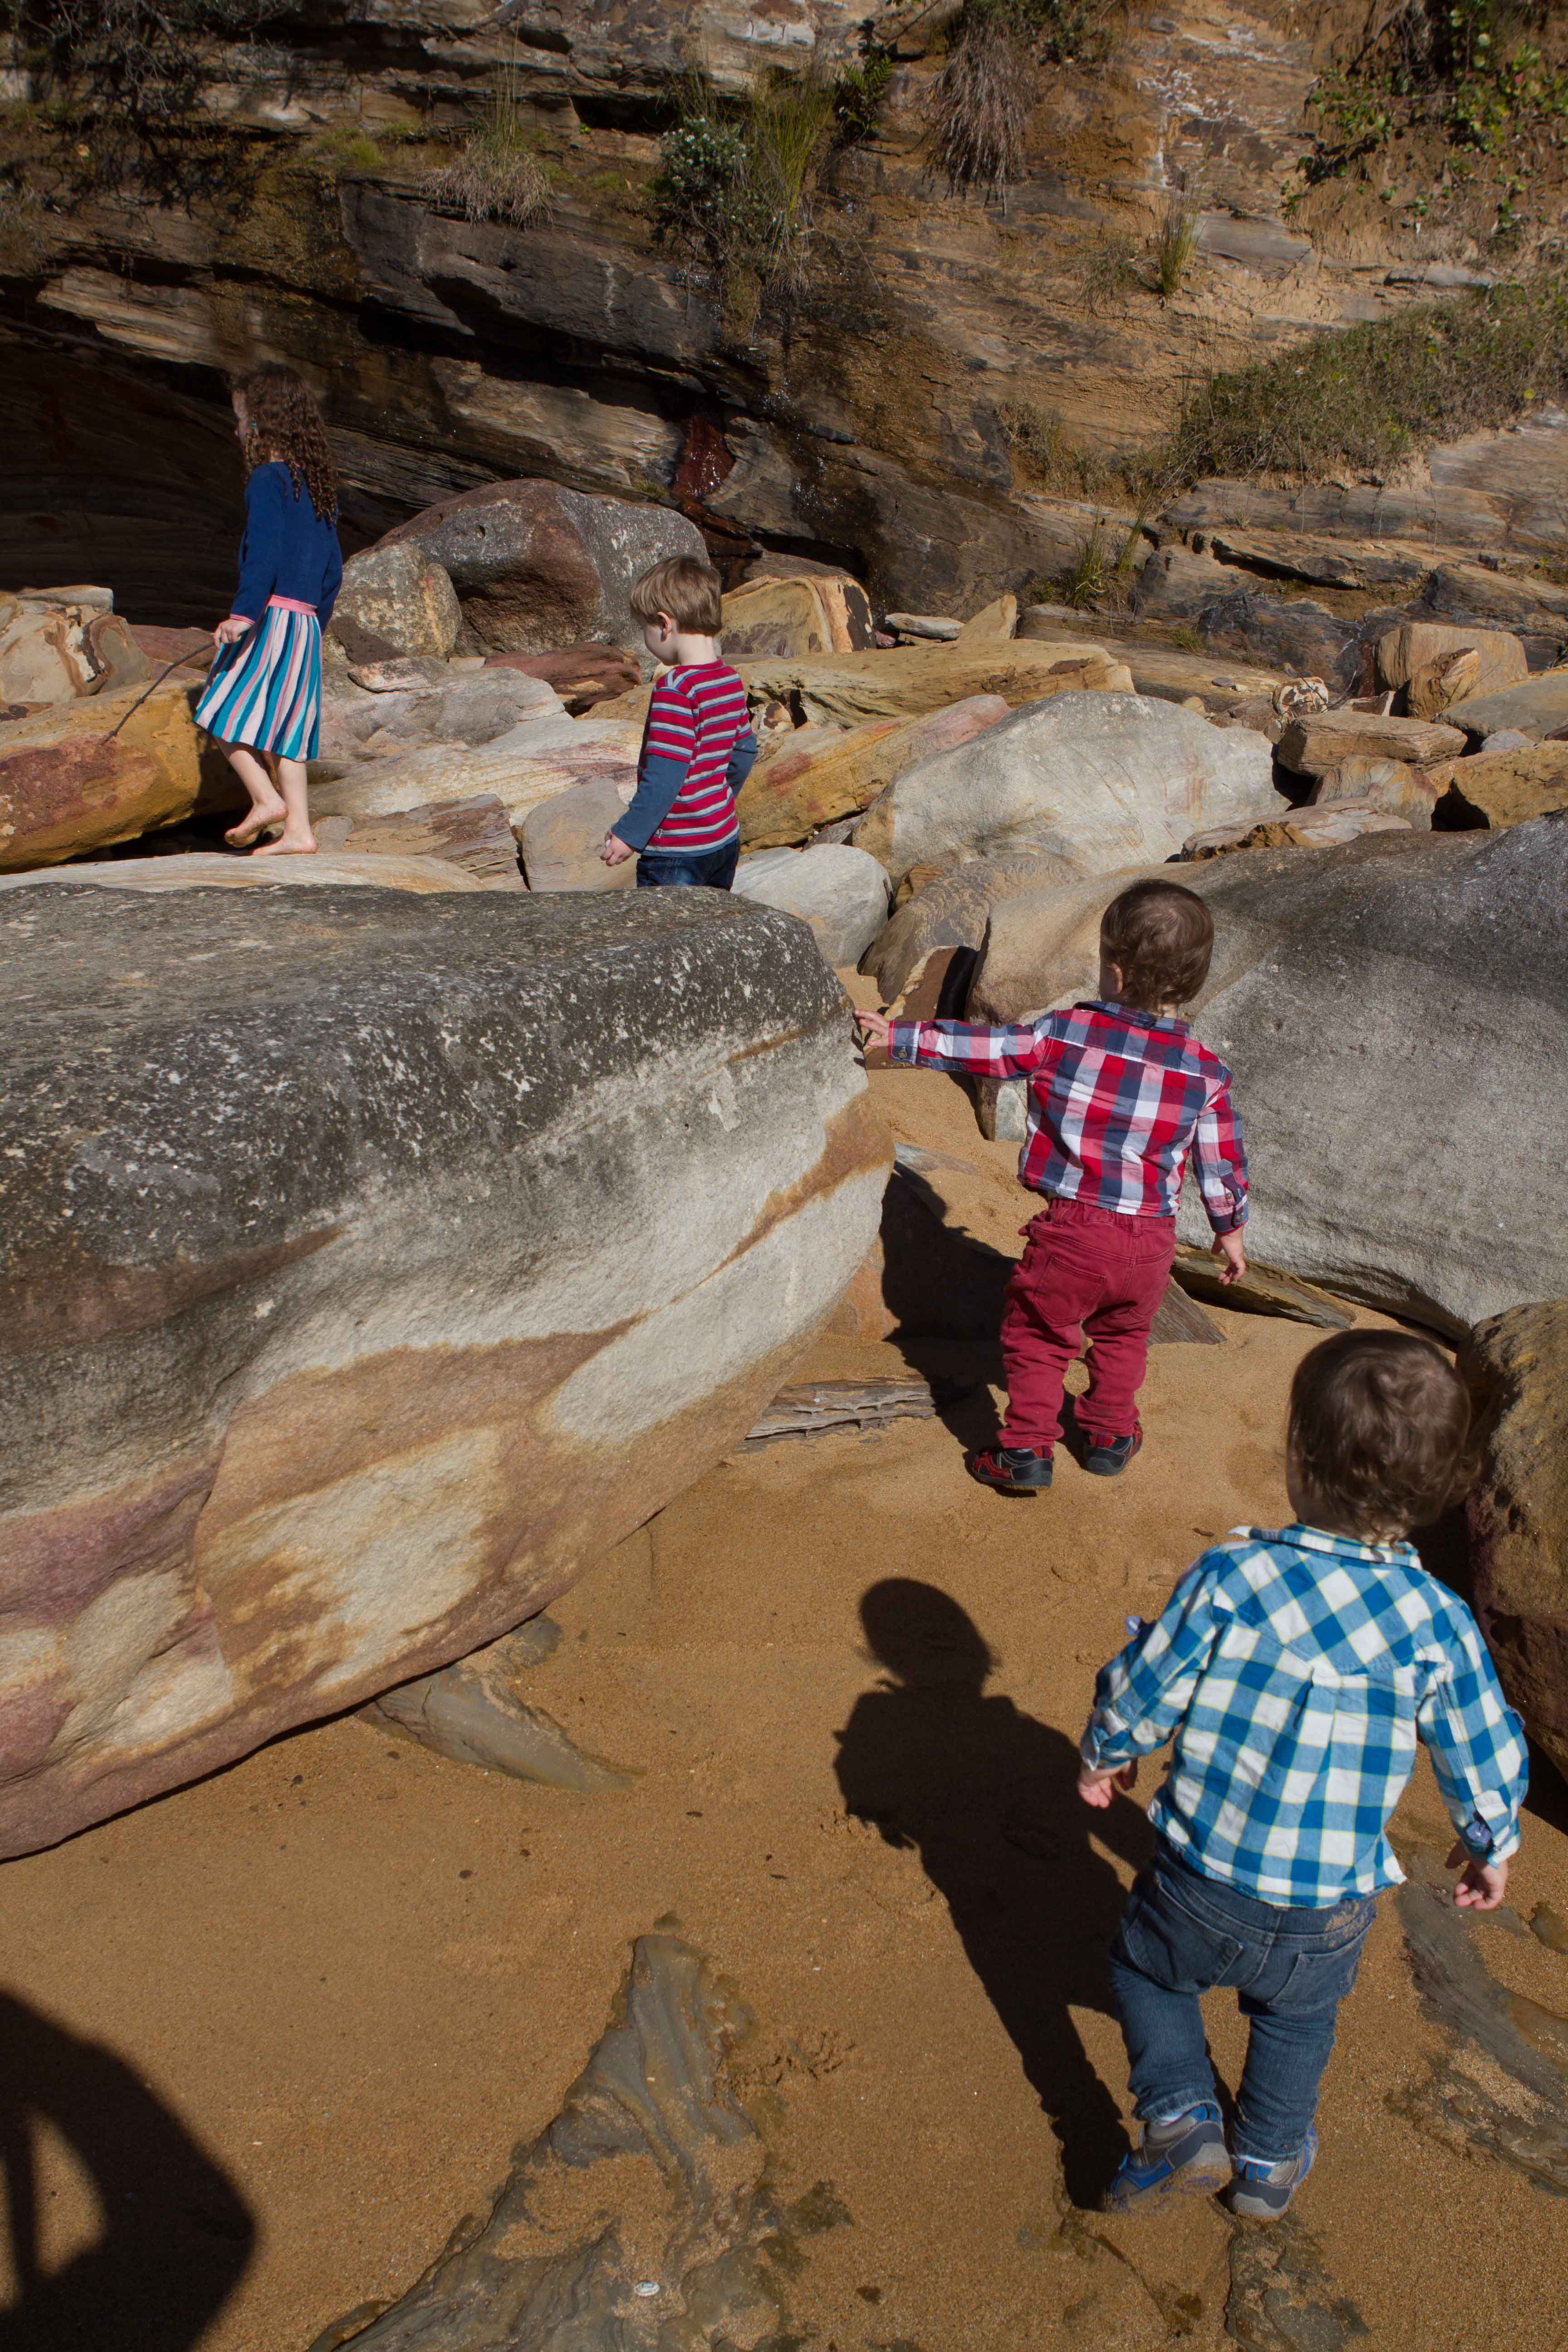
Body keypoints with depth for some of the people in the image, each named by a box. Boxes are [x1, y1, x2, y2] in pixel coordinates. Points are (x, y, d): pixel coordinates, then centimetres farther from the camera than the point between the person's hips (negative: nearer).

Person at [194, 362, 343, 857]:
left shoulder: (268, 479, -8)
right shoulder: (318, 484, 16)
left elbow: (265, 554, -21)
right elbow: (332, 567, 19)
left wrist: (243, 615, -26)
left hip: (270, 616, -8)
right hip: (306, 621, 8)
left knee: (221, 714, -1)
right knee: (285, 726, 9)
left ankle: (266, 799, -7)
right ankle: (298, 829, 6)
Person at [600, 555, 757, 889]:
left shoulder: (676, 688, -21)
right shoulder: (731, 680, 5)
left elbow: (665, 776, -24)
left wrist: (628, 833, -17)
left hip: (677, 851, -9)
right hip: (726, 840, 9)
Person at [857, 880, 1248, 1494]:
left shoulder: (1065, 1033, -10)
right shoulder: (1205, 1072, -3)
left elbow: (982, 1049, 0)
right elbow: (1221, 1160, 6)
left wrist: (900, 1037, 12)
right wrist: (1231, 1227, 22)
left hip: (1072, 1229, -3)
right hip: (1151, 1240, 3)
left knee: (1037, 1337, 15)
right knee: (1122, 1338, 27)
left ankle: (1027, 1450, 16)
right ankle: (1110, 1436, 39)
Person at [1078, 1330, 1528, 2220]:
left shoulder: (1231, 1576, -21)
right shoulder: (1438, 1623, -16)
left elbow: (1141, 1689, -11)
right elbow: (1485, 1754, -1)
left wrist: (1106, 1756, 12)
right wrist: (1491, 1846, 20)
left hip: (1202, 1885, -2)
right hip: (1331, 1912, 2)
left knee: (1149, 1969, 29)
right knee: (1297, 2019, 32)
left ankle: (1181, 2119, 18)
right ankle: (1269, 2164, 47)